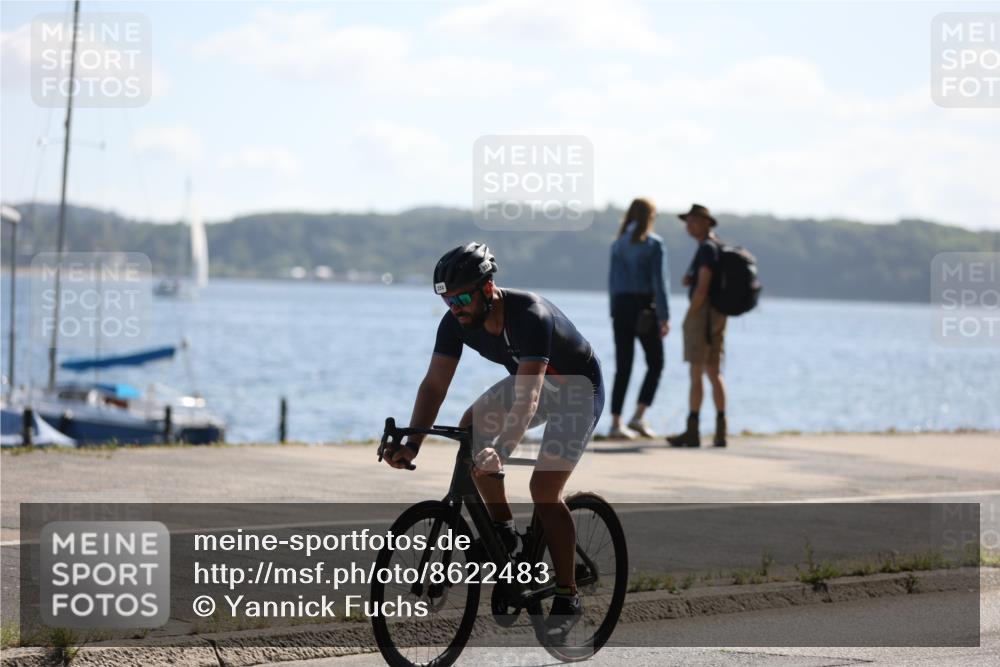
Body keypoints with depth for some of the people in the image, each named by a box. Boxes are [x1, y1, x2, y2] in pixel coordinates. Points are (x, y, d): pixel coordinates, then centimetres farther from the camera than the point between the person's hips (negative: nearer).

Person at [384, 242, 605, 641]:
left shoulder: (530, 316, -37)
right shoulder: (456, 322, -17)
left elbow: (526, 398, -46)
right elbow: (434, 384, -18)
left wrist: (500, 451, -59)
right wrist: (410, 444, -31)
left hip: (578, 389, -7)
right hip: (529, 380, 7)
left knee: (544, 486, -18)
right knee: (470, 430, -16)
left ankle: (567, 598, -9)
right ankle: (503, 530, 0)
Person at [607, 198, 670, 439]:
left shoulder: (618, 244, 8)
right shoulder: (653, 243, -7)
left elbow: (613, 279, 9)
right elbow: (659, 282, -11)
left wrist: (615, 311, 15)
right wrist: (664, 317, -9)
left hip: (621, 305, 5)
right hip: (644, 308, -5)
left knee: (623, 367, 7)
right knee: (655, 363, 8)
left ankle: (616, 423, 2)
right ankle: (639, 416, -4)